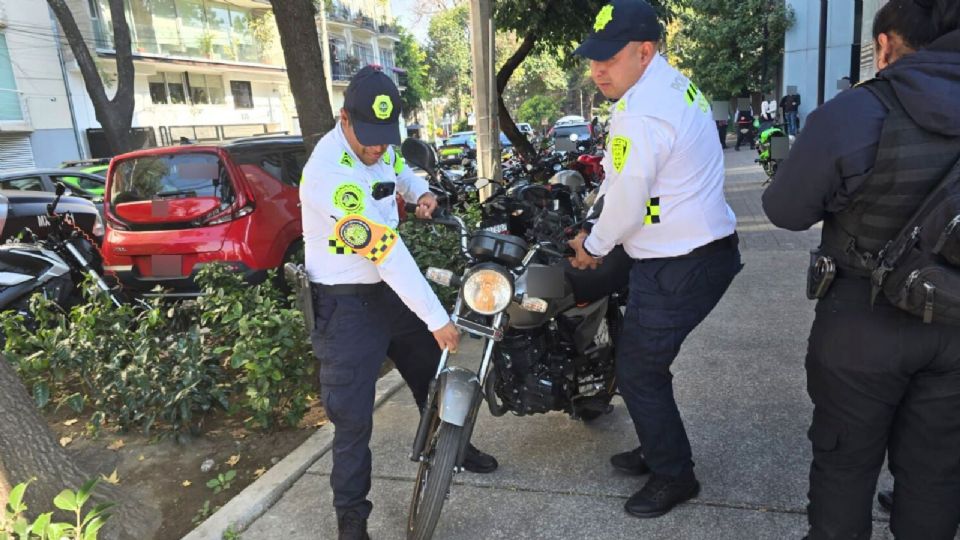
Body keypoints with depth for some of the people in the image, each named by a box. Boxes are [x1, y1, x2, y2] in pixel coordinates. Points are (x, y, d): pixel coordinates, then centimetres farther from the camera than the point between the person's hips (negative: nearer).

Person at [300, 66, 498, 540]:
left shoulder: (378, 144, -1)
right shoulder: (330, 173, -29)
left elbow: (398, 169, 24)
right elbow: (385, 252, -31)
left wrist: (421, 190, 0)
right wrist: (437, 318, -29)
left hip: (391, 288, 8)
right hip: (347, 303, -8)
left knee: (433, 372, 21)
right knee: (353, 417, -3)